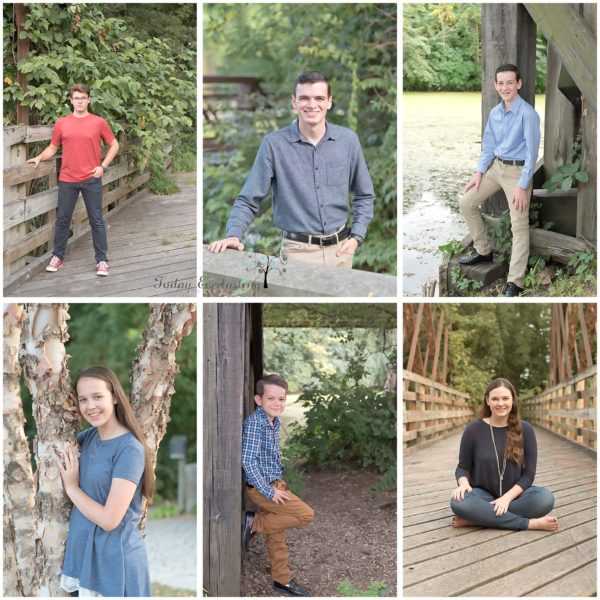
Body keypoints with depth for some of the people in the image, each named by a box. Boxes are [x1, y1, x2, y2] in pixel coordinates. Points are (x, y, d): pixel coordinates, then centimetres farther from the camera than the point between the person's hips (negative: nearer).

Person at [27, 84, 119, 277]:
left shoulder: (99, 122, -1)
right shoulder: (61, 123, 4)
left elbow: (114, 145, 7)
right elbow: (53, 147, 14)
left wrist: (103, 166, -3)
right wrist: (40, 157, -4)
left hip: (91, 179, -2)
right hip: (67, 180, 2)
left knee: (97, 221, 2)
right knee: (63, 219, 8)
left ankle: (102, 260, 6)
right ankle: (57, 256, 20)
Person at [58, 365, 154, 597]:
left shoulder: (129, 449, -19)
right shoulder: (90, 435, 3)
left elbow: (109, 520, -22)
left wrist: (71, 488, -11)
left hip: (114, 558, -7)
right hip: (82, 550, 7)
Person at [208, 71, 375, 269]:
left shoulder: (348, 140, 1)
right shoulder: (274, 144, -7)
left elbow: (364, 195, 11)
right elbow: (248, 200, -5)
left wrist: (356, 237, 0)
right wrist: (233, 235, -20)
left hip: (340, 249, 3)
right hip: (298, 251, -3)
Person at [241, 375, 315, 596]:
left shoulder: (275, 421, 6)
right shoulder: (254, 423, -22)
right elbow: (248, 461, -25)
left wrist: (278, 486, 15)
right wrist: (268, 491, -21)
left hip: (275, 484, 8)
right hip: (261, 487, -8)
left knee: (277, 535, 17)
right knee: (306, 515, -11)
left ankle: (282, 580, 32)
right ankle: (254, 522, -3)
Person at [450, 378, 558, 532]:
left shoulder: (525, 429, -2)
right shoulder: (474, 429, -2)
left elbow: (529, 473, -2)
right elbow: (463, 467, 4)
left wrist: (507, 498, -17)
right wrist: (463, 483, -19)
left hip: (514, 495, 1)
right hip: (484, 495, 0)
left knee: (545, 498, -31)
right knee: (458, 502, -35)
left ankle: (477, 518, -28)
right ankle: (531, 523, -30)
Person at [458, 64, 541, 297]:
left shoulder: (527, 114, -19)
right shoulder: (494, 113, 3)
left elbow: (532, 151, -19)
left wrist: (522, 186, -20)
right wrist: (479, 173, 5)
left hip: (518, 170, -8)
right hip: (495, 166, 8)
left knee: (519, 226, -6)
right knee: (466, 203, 10)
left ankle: (514, 282, -6)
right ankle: (483, 251, 24)